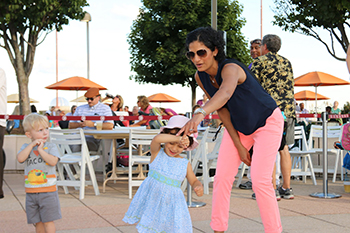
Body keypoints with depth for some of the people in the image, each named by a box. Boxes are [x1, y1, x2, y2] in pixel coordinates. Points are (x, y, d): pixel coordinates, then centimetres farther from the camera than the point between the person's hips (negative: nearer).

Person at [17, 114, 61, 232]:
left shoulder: (51, 146, -2)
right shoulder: (26, 147, 5)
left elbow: (53, 161, -18)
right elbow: (20, 158, -14)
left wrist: (41, 149, -16)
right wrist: (32, 145, -15)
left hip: (48, 191, -3)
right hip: (31, 192, 3)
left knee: (48, 221, 0)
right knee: (37, 221, 13)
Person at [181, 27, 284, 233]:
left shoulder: (230, 68, -35)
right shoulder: (200, 77, -13)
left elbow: (225, 92, -59)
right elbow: (222, 111, -7)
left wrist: (200, 114, -78)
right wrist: (239, 146, -11)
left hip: (267, 123, -6)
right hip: (239, 126, 6)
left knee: (260, 180, -13)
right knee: (222, 177, -1)